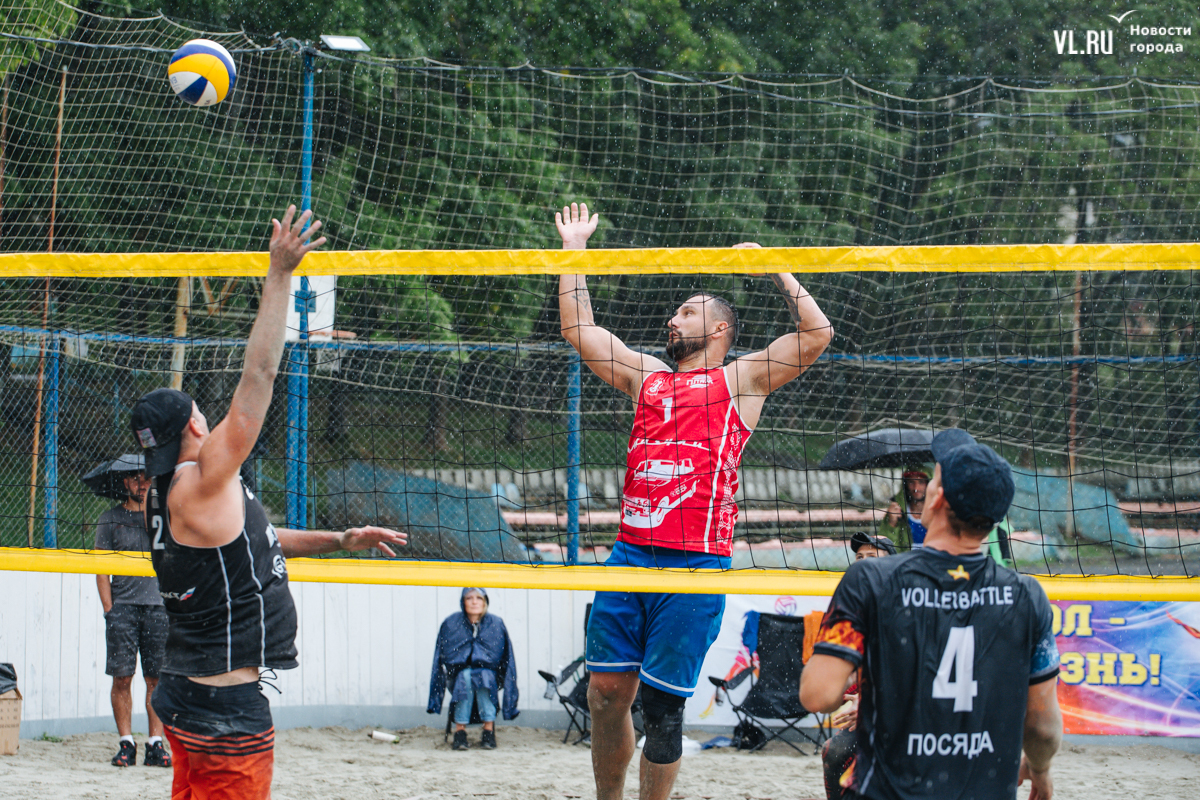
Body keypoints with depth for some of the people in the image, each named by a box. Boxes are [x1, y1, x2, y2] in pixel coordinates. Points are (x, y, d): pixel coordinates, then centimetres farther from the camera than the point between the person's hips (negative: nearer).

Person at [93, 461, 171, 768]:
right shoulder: (110, 519, 8)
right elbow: (102, 569, 5)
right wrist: (109, 608, -3)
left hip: (157, 605, 1)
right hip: (122, 607, -1)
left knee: (157, 678, -1)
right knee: (122, 677, -4)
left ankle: (155, 743, 3)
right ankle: (126, 743, 1)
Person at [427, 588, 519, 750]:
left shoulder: (496, 624, -1)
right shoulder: (450, 624, -1)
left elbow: (506, 658, 4)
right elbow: (441, 658, 3)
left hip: (488, 672, 0)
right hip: (458, 675, 0)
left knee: (484, 676, -34)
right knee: (465, 676, -34)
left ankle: (488, 730, -35)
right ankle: (460, 731, -35)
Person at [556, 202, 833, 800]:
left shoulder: (740, 379, 9)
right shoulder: (646, 375, 23)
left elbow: (816, 334, 0)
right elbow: (579, 328, 26)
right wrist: (573, 248, 27)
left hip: (695, 562, -5)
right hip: (630, 553, 5)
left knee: (661, 705, -2)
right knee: (605, 694, 3)